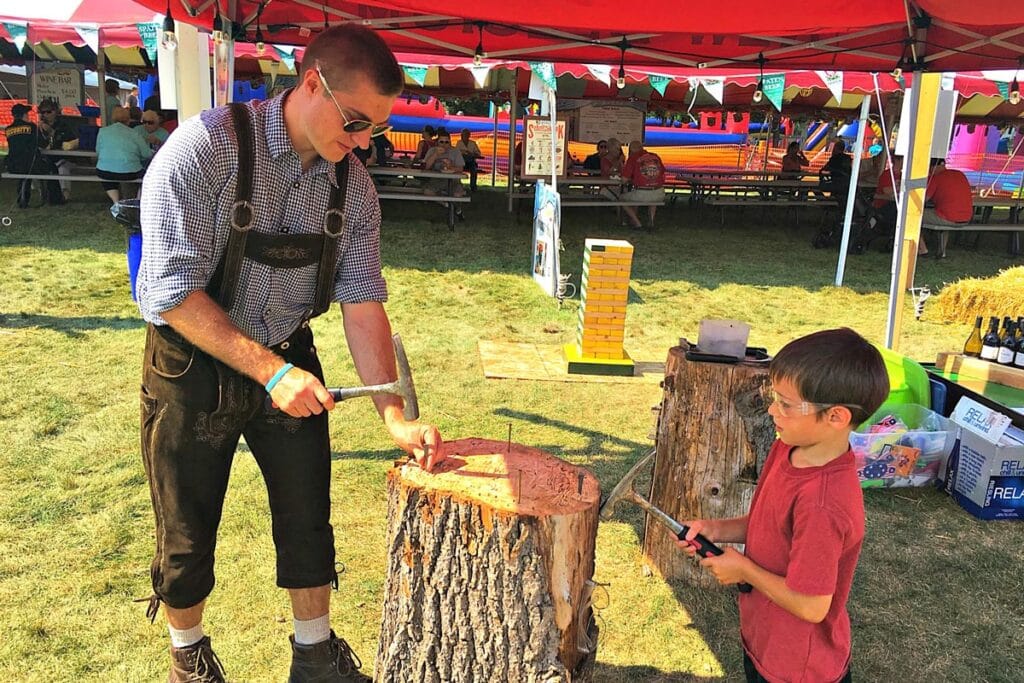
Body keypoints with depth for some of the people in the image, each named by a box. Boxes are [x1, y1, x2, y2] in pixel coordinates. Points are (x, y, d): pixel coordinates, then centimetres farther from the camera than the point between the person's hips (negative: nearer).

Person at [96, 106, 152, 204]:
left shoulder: (102, 131, 6)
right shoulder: (134, 134, 1)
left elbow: (98, 152, 12)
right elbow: (147, 155, 0)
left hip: (105, 173, 2)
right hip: (129, 175, -2)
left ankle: (116, 202, 18)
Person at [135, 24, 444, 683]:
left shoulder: (353, 182, -7)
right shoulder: (205, 147, -22)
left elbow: (363, 301, -8)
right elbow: (171, 291, -24)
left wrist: (395, 416, -15)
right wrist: (270, 372, -28)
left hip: (290, 359, 4)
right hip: (193, 363, -4)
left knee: (309, 517, 11)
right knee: (188, 532, 11)